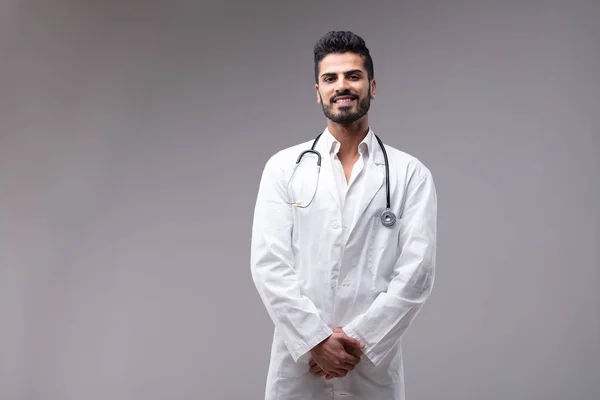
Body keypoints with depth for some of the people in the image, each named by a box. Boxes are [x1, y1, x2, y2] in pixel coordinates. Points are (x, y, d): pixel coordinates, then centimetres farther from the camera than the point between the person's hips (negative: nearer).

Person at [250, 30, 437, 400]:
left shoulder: (411, 174, 1)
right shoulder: (284, 167, 3)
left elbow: (417, 272, -7)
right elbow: (269, 264, -4)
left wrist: (358, 340, -14)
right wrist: (315, 340, -13)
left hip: (374, 367, 0)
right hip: (299, 361, 1)